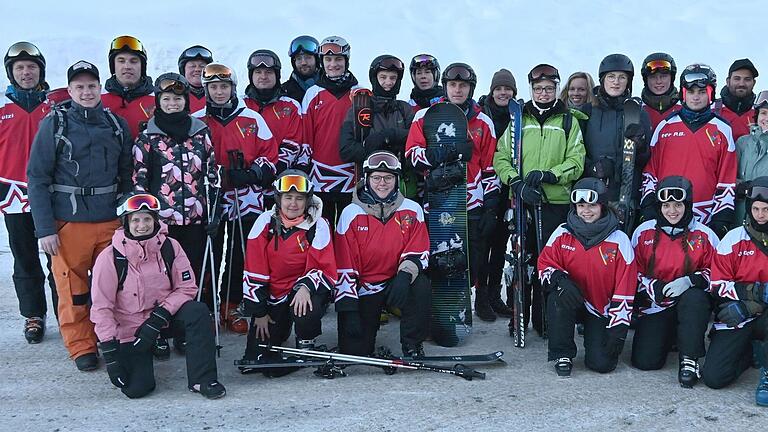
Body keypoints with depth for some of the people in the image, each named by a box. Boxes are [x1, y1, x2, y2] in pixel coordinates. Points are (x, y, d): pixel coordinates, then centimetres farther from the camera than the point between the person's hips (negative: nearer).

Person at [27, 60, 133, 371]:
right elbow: (38, 179, -5)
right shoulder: (54, 124, -2)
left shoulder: (117, 125, 7)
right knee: (73, 289, 1)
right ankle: (81, 347, 16)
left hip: (110, 221, 3)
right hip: (68, 223, -3)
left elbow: (127, 176, 11)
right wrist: (45, 228, -10)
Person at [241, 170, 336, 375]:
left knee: (306, 311, -38)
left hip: (305, 289, -2)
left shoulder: (318, 226, -8)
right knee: (260, 359, -6)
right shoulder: (265, 222, -5)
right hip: (272, 294, 2)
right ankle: (280, 328, 29)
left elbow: (325, 269, -10)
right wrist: (259, 312, -3)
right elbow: (254, 270, -2)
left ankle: (306, 345, -2)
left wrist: (305, 287, -30)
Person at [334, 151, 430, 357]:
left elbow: (418, 252, -3)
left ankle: (412, 345, -11)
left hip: (397, 283, 1)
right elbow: (344, 264, -6)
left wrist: (405, 274, -25)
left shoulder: (412, 210, -1)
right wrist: (348, 307, -12)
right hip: (362, 289, -1)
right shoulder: (351, 213, -6)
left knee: (421, 286, -32)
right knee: (354, 351, -11)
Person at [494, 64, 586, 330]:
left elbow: (576, 163, 1)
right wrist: (516, 181, -10)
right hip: (521, 201, 1)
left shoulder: (569, 121, 9)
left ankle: (544, 321, 7)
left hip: (556, 201, -1)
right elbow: (501, 157, 7)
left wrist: (547, 175, -15)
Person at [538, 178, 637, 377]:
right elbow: (544, 263, -3)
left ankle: (594, 335, 22)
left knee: (602, 363, -15)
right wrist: (560, 278, -27)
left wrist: (618, 330, -13)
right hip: (572, 300, 1)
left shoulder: (619, 240, -11)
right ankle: (562, 354, -13)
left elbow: (625, 290, -10)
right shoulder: (563, 233, -5)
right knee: (558, 297, -34)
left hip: (602, 311, -1)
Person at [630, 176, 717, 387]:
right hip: (654, 306, 1)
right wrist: (655, 288, -15)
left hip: (690, 305, -1)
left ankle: (689, 360, -22)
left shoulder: (704, 235, -4)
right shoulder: (644, 232, 0)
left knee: (695, 297, -38)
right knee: (644, 361, -14)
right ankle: (667, 337, 23)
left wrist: (690, 280, -20)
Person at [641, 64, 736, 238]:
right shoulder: (665, 127, 9)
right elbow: (649, 173, 8)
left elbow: (727, 181, 4)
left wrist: (722, 220, -2)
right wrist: (649, 210, 0)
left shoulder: (723, 130, 6)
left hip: (706, 220, -1)